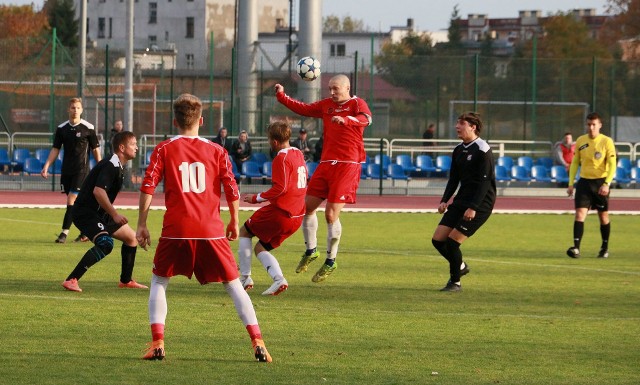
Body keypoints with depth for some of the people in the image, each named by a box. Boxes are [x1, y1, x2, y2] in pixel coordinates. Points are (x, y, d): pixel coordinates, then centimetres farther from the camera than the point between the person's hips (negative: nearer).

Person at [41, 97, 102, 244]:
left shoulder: (88, 128, -5)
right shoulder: (61, 129, 6)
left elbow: (96, 150, 1)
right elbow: (55, 149, 8)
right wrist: (46, 167, -2)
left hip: (81, 170, -5)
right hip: (66, 170, 5)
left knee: (71, 200, -14)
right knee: (76, 204, 9)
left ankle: (64, 233, -15)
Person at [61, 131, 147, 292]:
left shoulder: (118, 167, 13)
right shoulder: (110, 166, -19)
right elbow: (98, 191, -30)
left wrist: (113, 215, 26)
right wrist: (114, 214, -27)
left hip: (98, 213, 11)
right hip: (85, 213, -11)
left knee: (131, 237, 17)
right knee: (105, 243, -31)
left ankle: (126, 281, 30)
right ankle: (71, 280, -32)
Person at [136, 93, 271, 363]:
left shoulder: (164, 149, 4)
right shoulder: (216, 151, 7)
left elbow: (148, 187, -3)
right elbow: (232, 189, 4)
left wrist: (142, 225, 3)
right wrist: (234, 222, 17)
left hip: (175, 230, -1)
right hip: (211, 230, 1)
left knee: (159, 282, 16)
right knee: (233, 283, 9)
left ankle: (157, 344, 0)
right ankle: (257, 343, -1)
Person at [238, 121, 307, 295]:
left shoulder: (281, 158, -14)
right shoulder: (298, 154, 13)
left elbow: (280, 188, -21)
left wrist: (257, 198, -10)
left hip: (280, 212, -8)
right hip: (296, 216, 8)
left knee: (245, 231, 13)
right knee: (260, 247, 16)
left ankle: (245, 277, 7)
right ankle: (279, 279, -6)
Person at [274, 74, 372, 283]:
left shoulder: (357, 103, -4)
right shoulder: (326, 105, 15)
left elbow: (365, 119, -25)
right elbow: (303, 109, 22)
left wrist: (345, 120, -45)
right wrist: (282, 96, 9)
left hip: (348, 164, -7)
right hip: (327, 162, 7)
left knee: (331, 214, -10)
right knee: (307, 205, 5)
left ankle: (331, 261, 3)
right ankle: (311, 251, 23)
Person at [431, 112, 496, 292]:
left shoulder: (482, 150, -13)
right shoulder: (458, 150, 11)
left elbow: (484, 182, -18)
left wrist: (473, 207, -24)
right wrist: (444, 200, 4)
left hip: (480, 204, -8)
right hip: (461, 201, 8)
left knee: (452, 241, -14)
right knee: (438, 239, 1)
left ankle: (455, 282, 3)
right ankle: (460, 266, 26)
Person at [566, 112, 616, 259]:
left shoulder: (607, 142, -8)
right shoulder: (580, 141, 3)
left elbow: (612, 165, -11)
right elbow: (574, 163, 12)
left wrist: (607, 184, -23)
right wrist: (571, 183, 5)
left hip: (601, 182, -2)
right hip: (584, 181, 2)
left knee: (603, 216, 9)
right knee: (580, 214, -13)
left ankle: (605, 248, 26)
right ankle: (576, 248, -21)